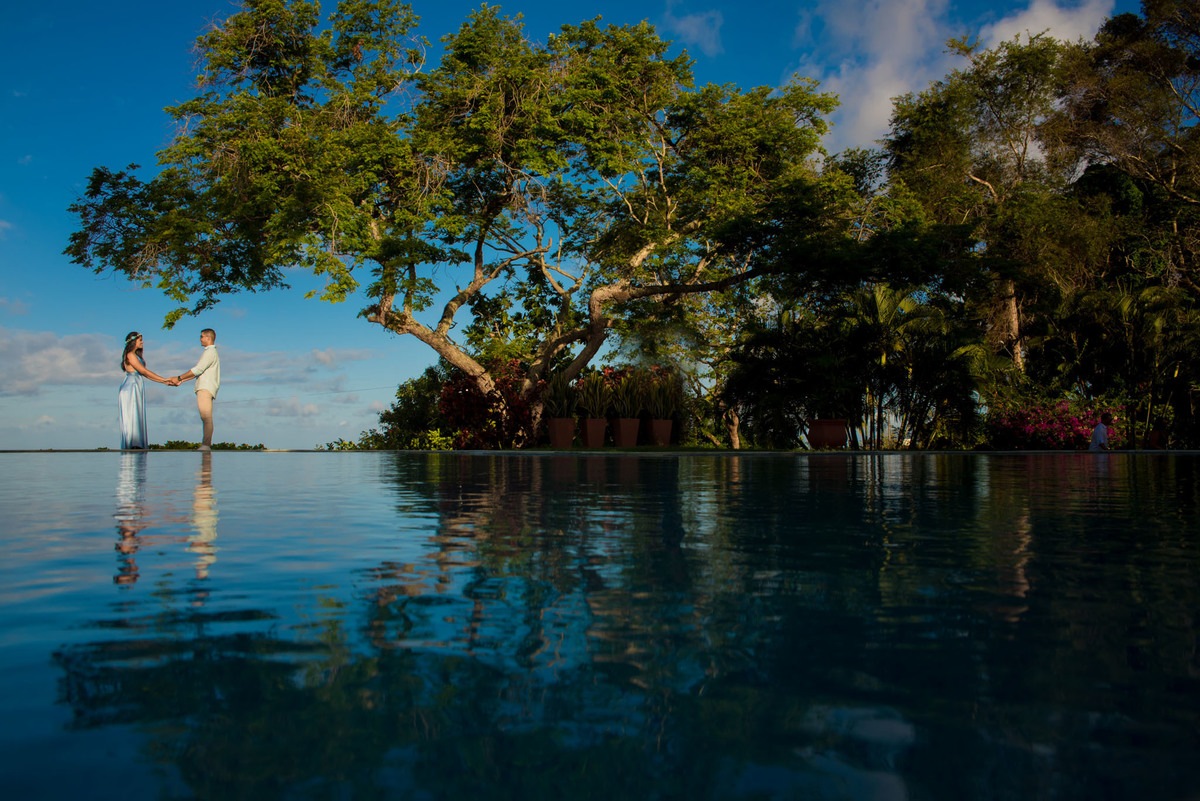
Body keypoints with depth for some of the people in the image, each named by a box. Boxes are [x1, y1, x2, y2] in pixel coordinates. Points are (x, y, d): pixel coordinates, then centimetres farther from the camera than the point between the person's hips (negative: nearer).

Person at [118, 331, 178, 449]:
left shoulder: (136, 355, 19)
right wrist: (164, 379, -11)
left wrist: (165, 382, 14)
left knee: (137, 419, 5)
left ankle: (137, 447, 3)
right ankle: (132, 446, -12)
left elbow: (146, 375, 18)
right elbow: (144, 371, -12)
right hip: (130, 388, -9)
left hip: (136, 389, 9)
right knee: (132, 418, -10)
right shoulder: (130, 355, -8)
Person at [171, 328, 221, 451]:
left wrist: (179, 378, -5)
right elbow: (199, 371, 25)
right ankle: (207, 445, 4)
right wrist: (182, 381, 20)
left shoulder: (210, 352, -7)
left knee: (206, 418, -14)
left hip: (205, 388, -10)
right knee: (205, 418, 6)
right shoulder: (210, 352, 25)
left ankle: (206, 445, -20)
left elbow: (198, 370, -13)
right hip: (204, 389, 10)